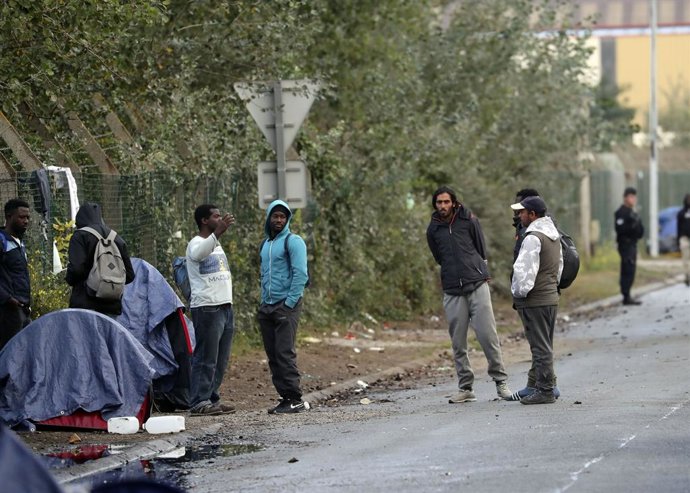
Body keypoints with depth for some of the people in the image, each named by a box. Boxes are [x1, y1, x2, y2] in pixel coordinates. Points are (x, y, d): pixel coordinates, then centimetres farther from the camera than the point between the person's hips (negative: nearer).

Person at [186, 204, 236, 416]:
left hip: (225, 307, 9)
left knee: (221, 359, 10)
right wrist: (218, 232, -43)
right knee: (206, 358, -9)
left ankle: (212, 398, 16)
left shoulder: (217, 244, 21)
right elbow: (198, 255, -34)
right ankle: (199, 402, -7)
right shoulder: (196, 243, -8)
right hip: (207, 308, -9)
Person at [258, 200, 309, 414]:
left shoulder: (293, 242, -5)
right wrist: (264, 301, 15)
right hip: (267, 307, 8)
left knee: (285, 353, -13)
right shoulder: (265, 245, 18)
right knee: (273, 356, 4)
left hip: (286, 306, -8)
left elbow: (301, 275, -12)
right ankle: (285, 397, 8)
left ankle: (295, 399, -12)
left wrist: (289, 302, -16)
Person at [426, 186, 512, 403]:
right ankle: (465, 388, 9)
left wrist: (479, 273, 8)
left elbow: (481, 249, 8)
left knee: (488, 335, -7)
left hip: (477, 286, -2)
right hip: (452, 291, 2)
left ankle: (501, 382, 1)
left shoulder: (468, 220, 1)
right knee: (458, 342, 3)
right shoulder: (433, 229, 7)